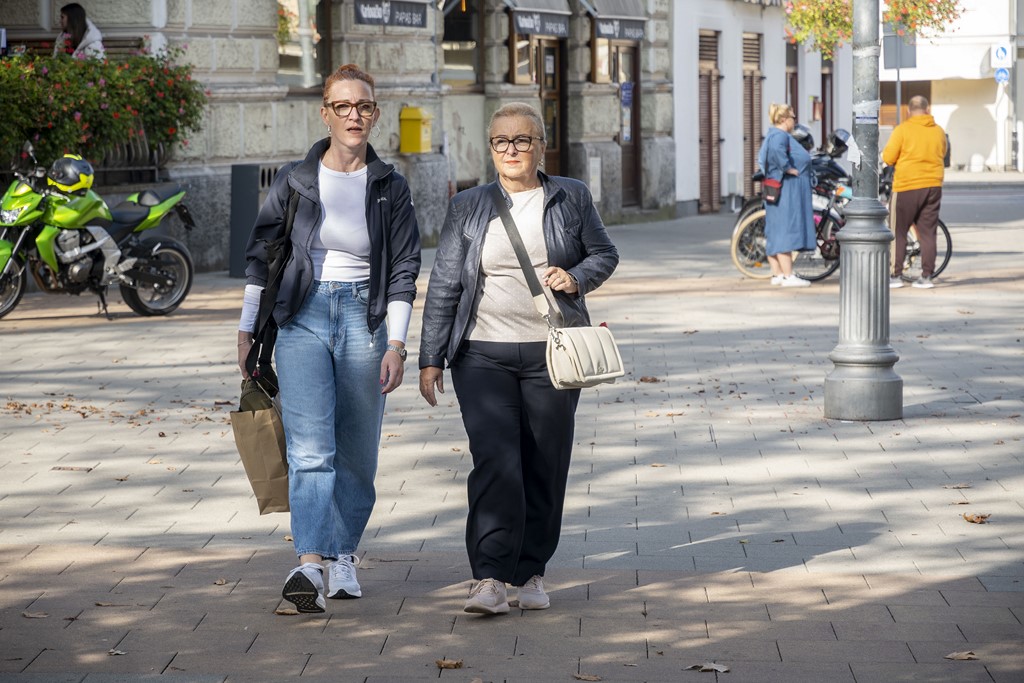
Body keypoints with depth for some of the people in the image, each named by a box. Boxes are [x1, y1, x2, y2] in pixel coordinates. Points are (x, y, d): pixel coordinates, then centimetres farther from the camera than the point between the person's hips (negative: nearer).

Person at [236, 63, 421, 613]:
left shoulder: (390, 188, 4)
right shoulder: (294, 181, 3)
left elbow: (404, 270, 5)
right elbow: (260, 254, 9)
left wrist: (396, 344, -3)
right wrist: (246, 330, 7)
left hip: (364, 320, 1)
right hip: (303, 320, -1)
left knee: (356, 453, 7)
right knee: (310, 447, -15)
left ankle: (343, 556, 23)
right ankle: (309, 565, -26)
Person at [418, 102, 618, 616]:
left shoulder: (572, 198, 8)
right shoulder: (467, 207, 8)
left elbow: (605, 254, 16)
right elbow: (443, 286, 7)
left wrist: (577, 277, -7)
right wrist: (430, 358, 3)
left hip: (551, 353, 1)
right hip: (483, 354, -1)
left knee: (545, 467, 4)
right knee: (495, 462, -14)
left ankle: (531, 573, 17)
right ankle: (490, 579, -15)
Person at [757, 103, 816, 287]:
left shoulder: (773, 135, 20)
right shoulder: (780, 135, -13)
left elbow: (762, 157, 25)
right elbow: (776, 150, -34)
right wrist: (787, 168, -24)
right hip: (786, 189, -11)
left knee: (775, 234, 9)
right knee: (786, 230, -13)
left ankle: (777, 274, 12)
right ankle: (787, 276, -16)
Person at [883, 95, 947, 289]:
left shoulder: (903, 130, -9)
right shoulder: (939, 131, 5)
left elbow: (888, 158, -8)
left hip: (907, 186, -4)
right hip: (933, 186, 4)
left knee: (897, 232, 4)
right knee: (928, 233, 8)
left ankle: (895, 275, 2)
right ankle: (926, 276, 7)